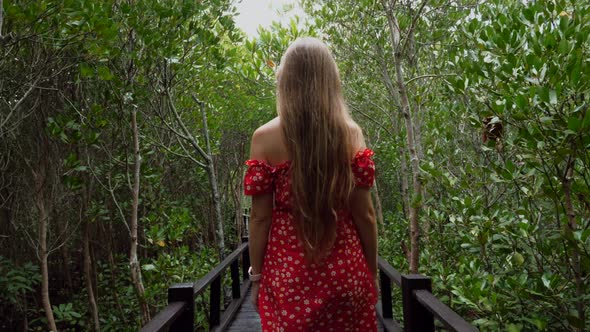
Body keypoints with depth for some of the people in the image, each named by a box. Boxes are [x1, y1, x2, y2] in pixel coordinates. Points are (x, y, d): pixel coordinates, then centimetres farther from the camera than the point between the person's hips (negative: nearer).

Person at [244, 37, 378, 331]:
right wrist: (372, 272, 9)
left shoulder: (265, 137, -8)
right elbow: (364, 214, -3)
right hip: (346, 272, 2)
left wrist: (256, 275, 5)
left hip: (288, 273, -1)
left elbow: (260, 217, -7)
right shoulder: (351, 134, -4)